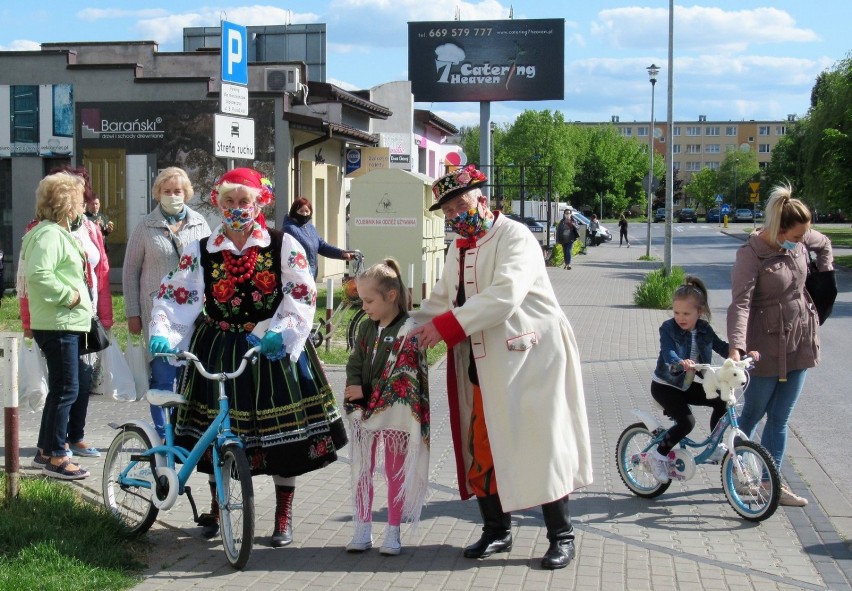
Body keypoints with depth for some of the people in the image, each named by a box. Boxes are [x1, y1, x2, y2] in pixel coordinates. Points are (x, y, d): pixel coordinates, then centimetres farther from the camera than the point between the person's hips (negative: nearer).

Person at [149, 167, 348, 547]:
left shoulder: (283, 246, -4)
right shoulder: (200, 251, 1)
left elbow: (303, 296, -8)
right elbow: (174, 296, -4)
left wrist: (282, 333, -23)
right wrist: (162, 333, -22)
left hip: (272, 348, -1)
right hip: (219, 349, 1)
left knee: (282, 431, 2)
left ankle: (283, 516, 17)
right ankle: (216, 507, 28)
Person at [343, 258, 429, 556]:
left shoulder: (409, 331, -12)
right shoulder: (366, 328, 9)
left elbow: (404, 377, -16)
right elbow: (354, 364, 9)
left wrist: (367, 394, -16)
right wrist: (354, 390, -11)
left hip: (396, 414, -6)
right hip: (364, 412, 6)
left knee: (396, 473, 6)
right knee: (361, 471, 7)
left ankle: (393, 532, 14)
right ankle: (363, 529, 15)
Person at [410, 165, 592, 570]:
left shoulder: (515, 237, -10)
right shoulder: (458, 249, 16)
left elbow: (505, 294, -25)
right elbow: (440, 300, 20)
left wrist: (448, 325, -27)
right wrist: (410, 332, 2)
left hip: (528, 358, -7)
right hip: (483, 367, 8)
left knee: (540, 444, -4)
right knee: (482, 447, 8)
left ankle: (561, 536, 8)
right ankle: (496, 531, 22)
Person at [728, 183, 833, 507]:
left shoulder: (801, 239, -1)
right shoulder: (751, 254, -20)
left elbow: (824, 245, 24)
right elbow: (740, 303, -28)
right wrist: (736, 347, -38)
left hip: (799, 341, 6)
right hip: (766, 345, -6)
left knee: (779, 419, 9)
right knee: (753, 413, 9)